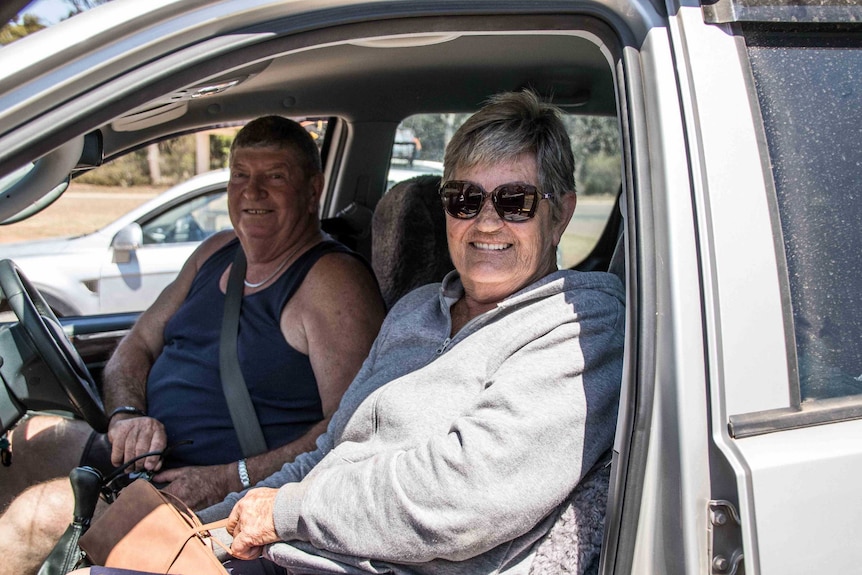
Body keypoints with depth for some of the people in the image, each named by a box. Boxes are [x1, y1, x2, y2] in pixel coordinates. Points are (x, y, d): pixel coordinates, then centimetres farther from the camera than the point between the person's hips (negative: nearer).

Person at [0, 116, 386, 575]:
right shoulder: (216, 253, 13)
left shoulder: (333, 281, -13)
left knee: (37, 515, -22)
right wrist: (126, 415, -7)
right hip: (147, 458, 8)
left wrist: (229, 481, -26)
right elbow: (136, 346, 16)